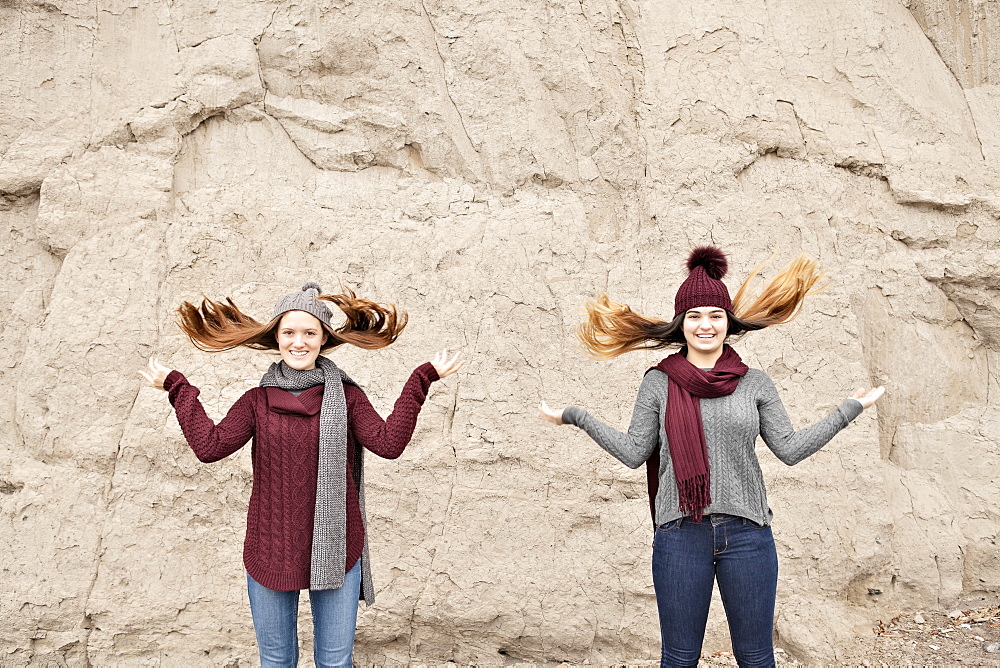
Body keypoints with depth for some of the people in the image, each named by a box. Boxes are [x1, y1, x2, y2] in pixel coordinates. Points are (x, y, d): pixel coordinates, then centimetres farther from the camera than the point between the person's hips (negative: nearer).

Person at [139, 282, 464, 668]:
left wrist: (422, 380, -17)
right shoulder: (257, 401, 2)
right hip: (270, 554, 1)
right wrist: (178, 388, -7)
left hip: (335, 554, -1)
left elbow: (388, 443, -16)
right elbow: (209, 445, -11)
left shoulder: (346, 397, -2)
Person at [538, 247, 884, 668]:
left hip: (747, 534, 1)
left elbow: (790, 449, 5)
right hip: (680, 535, 0)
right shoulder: (659, 384, 4)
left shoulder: (754, 383, 6)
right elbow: (634, 453, 3)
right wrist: (576, 417, 3)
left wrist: (850, 409, 6)